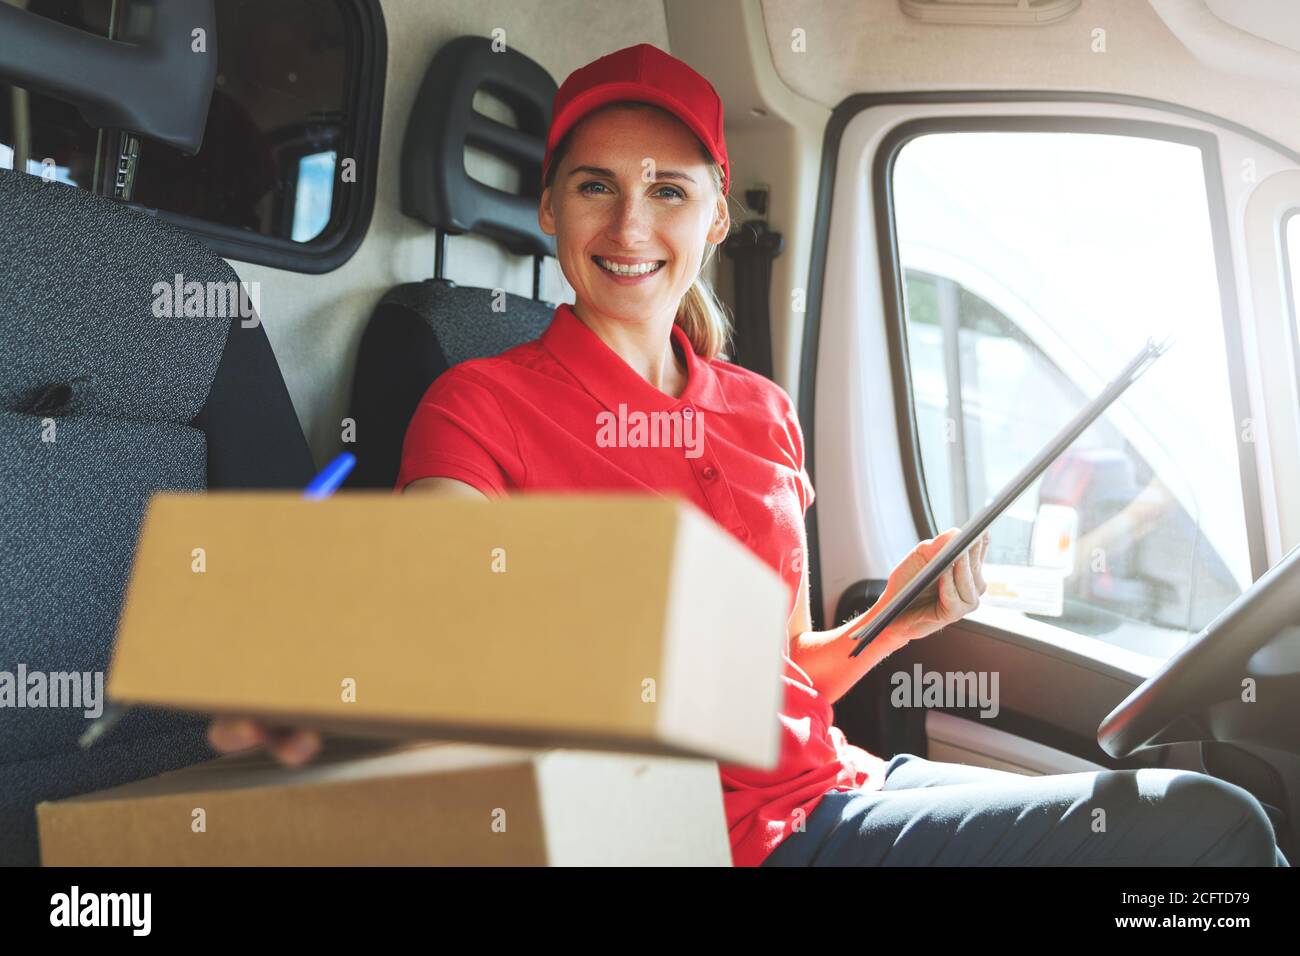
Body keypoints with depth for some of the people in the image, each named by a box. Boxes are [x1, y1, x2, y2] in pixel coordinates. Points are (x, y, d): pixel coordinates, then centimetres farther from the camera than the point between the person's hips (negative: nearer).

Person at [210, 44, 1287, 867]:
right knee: (1208, 827, -16)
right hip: (707, 832, -6)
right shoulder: (482, 401, -4)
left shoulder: (763, 412, 12)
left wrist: (892, 621, -2)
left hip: (840, 785, 6)